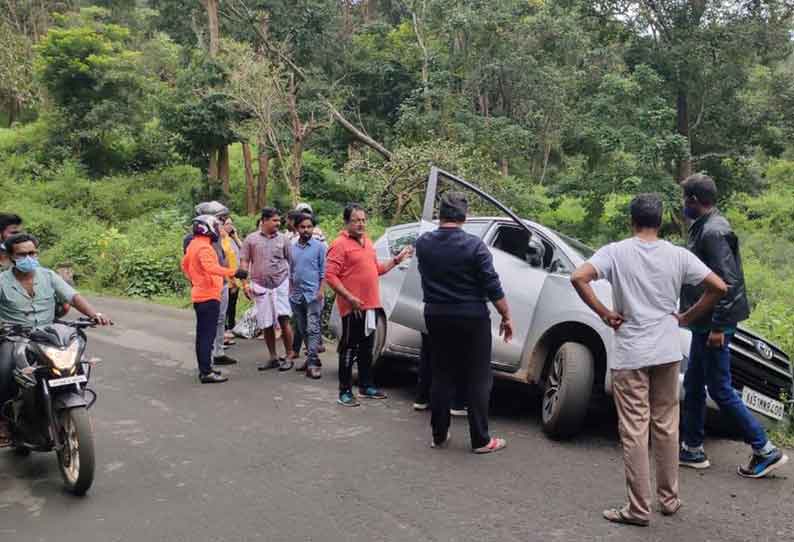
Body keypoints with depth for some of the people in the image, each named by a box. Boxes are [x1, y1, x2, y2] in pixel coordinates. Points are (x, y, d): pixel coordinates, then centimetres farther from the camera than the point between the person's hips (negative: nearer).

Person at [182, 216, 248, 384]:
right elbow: (211, 267, -34)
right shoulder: (204, 247, -17)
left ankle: (204, 368, 24)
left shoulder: (193, 244, 13)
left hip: (199, 295, 10)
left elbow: (185, 264, 28)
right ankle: (206, 372, -6)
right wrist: (233, 272, -39)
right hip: (209, 296, -10)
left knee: (202, 334, 16)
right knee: (208, 335, -7)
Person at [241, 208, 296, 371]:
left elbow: (291, 262, 6)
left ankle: (289, 357, 5)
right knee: (266, 325, 8)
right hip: (260, 287, 1)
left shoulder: (283, 239, 3)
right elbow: (244, 262, 4)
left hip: (280, 285, -1)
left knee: (283, 320, -7)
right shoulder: (251, 239, 3)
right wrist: (246, 283, -3)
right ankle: (273, 358, 21)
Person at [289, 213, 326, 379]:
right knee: (302, 329, 11)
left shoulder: (319, 247, -2)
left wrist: (321, 290, -11)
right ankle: (312, 356, 23)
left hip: (313, 294, -6)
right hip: (297, 294, 6)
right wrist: (290, 290, 14)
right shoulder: (293, 248, 12)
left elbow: (324, 271, -3)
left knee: (313, 329, -10)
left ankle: (312, 362, -13)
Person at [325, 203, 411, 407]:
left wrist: (396, 260, 13)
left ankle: (366, 386, 28)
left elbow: (377, 269, 24)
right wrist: (350, 298, -22)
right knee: (349, 349, -2)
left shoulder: (367, 241, 15)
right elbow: (330, 276, -17)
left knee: (367, 348, 16)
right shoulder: (340, 244, -11)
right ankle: (345, 392, 6)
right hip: (353, 308, -8)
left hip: (371, 305, 8)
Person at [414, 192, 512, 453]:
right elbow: (492, 286, -11)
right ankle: (481, 440, 7)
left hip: (436, 318, 4)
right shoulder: (474, 245, -12)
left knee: (441, 377, 12)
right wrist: (506, 316, -1)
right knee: (478, 380, 4)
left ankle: (439, 436, 18)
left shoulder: (423, 243, 0)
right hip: (472, 319, -4)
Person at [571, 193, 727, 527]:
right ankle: (669, 498, 27)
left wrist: (604, 313, -9)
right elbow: (718, 287, -1)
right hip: (667, 352, 3)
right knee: (666, 427, 16)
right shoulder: (677, 255, 1)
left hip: (630, 355, -3)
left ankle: (639, 509, 7)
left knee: (634, 432, 2)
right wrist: (686, 317, 7)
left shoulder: (616, 252, -6)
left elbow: (579, 278, -19)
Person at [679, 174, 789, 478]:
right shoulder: (704, 227, 11)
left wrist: (718, 327, -23)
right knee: (693, 386, 16)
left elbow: (728, 282, -24)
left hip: (714, 326, -10)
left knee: (720, 390, -1)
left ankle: (766, 451, 9)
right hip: (704, 324, 10)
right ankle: (692, 449, 27)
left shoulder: (713, 232, -19)